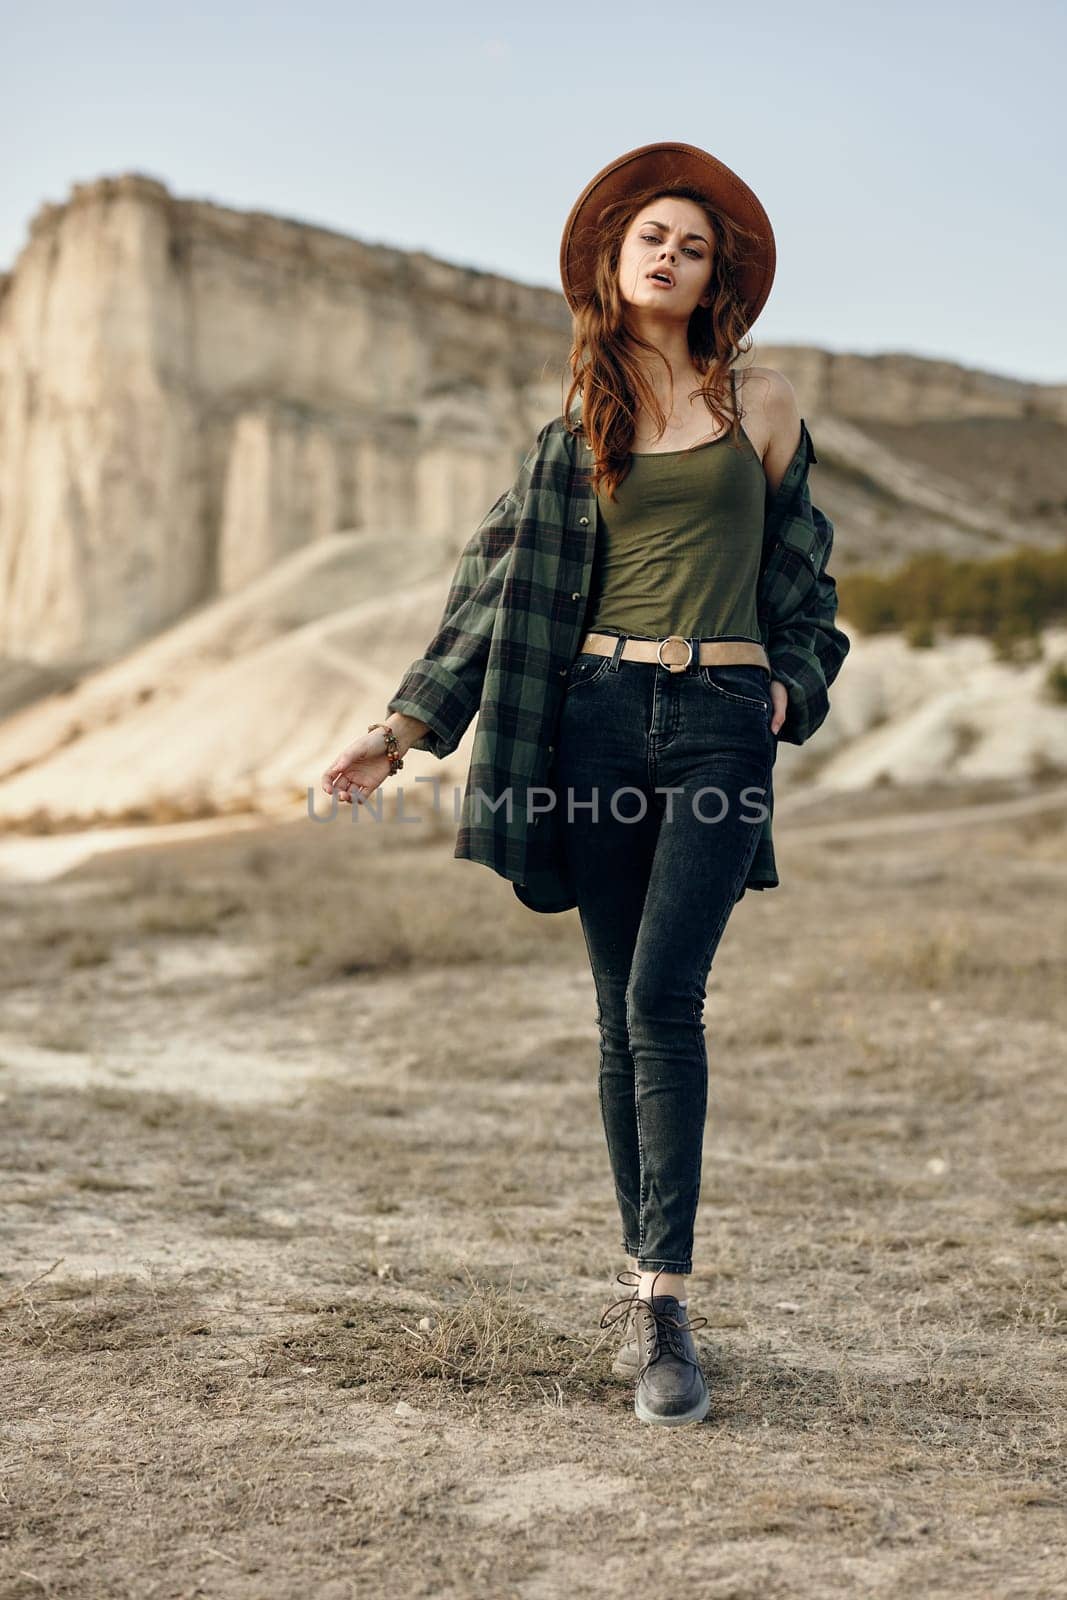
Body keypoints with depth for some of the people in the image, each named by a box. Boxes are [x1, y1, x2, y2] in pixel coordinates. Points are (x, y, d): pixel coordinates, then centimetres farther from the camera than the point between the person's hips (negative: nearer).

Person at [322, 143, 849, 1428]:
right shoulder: (577, 422, 12)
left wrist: (787, 682, 14)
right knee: (621, 1011, 3)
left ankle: (665, 1300, -11)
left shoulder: (761, 402, 9)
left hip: (722, 719, -2)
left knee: (663, 997, -15)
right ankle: (644, 1280, 14)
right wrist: (402, 731, 6)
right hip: (601, 710, 2)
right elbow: (508, 590, 11)